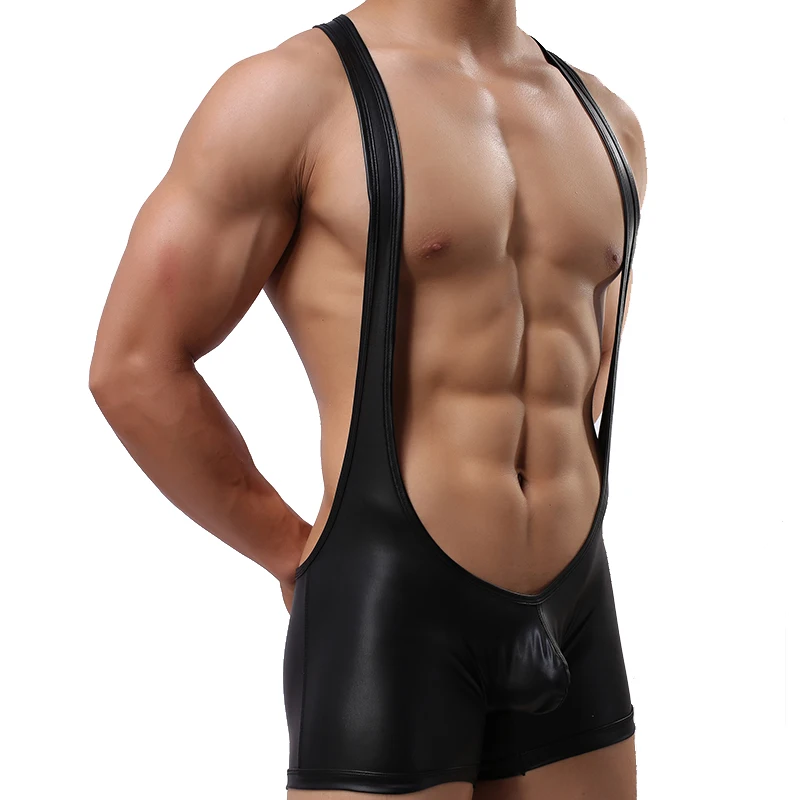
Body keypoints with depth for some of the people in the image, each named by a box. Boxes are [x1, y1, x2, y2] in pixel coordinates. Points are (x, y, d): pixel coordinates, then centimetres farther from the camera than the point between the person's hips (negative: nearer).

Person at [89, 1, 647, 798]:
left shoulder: (606, 123, 12)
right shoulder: (294, 92, -8)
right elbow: (133, 368, -9)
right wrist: (297, 556, -3)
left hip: (578, 626, 6)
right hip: (389, 617, -6)